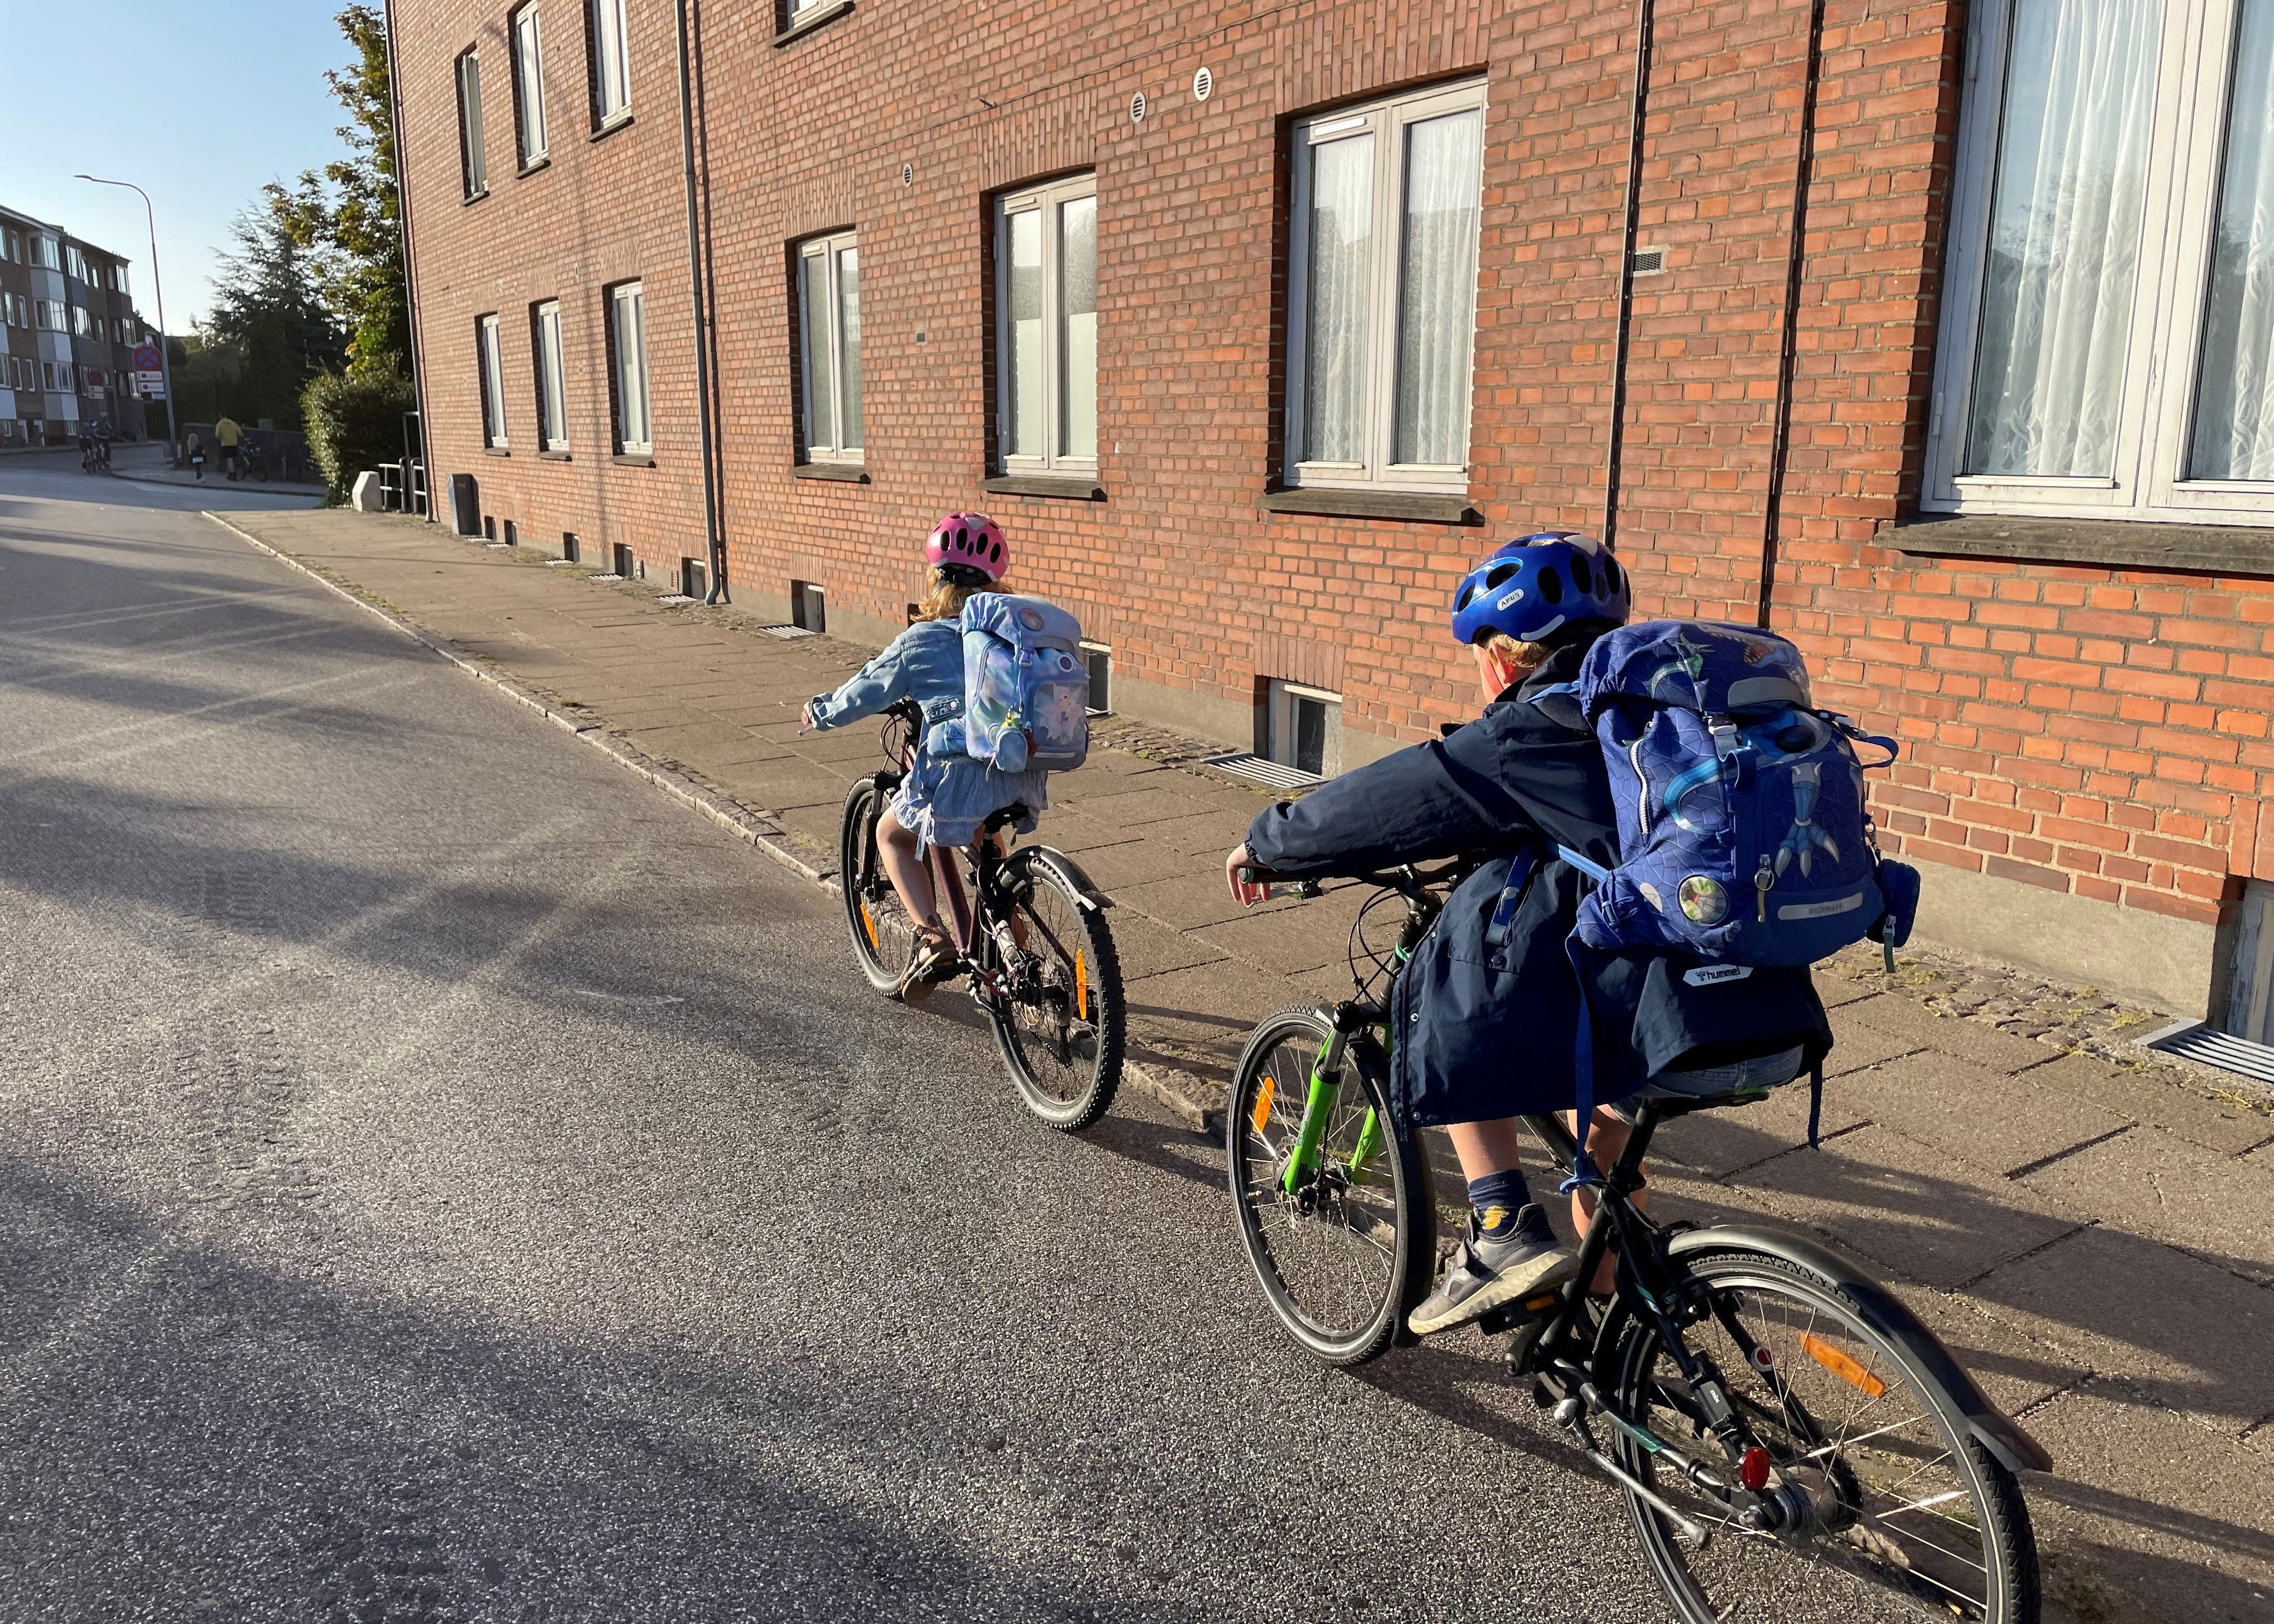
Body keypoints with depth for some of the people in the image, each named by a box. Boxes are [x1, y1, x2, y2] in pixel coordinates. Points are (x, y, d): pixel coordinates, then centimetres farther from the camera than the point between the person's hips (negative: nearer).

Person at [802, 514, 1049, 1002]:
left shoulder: (921, 641, -2)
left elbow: (863, 694, 8)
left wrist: (819, 713, 28)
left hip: (963, 779, -5)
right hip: (1024, 777, 5)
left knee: (892, 834, 22)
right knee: (983, 837, 36)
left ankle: (933, 939, 6)